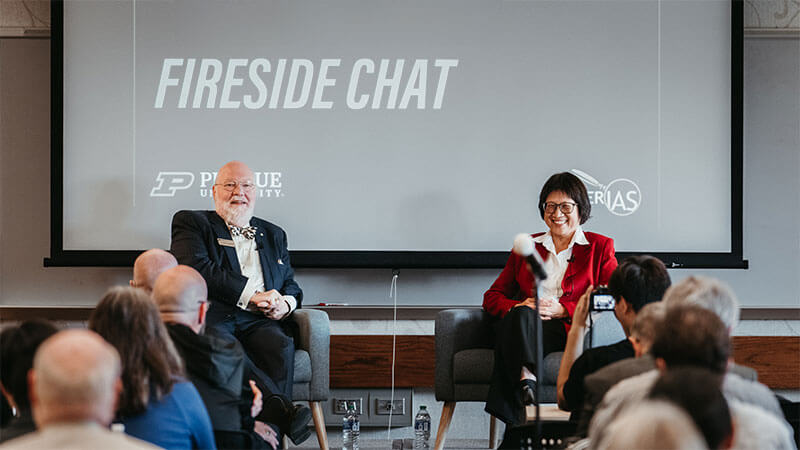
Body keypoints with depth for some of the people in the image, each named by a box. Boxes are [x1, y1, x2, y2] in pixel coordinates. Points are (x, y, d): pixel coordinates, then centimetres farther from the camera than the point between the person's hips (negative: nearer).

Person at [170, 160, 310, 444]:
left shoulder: (273, 235, 31)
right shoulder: (191, 223, 16)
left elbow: (290, 285, 28)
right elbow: (197, 270, -2)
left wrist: (285, 303, 0)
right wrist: (251, 296, -9)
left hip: (258, 320, 4)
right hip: (210, 316, -3)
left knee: (281, 347, -33)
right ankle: (283, 414, -51)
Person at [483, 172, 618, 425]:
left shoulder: (600, 247, 17)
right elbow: (493, 296, 18)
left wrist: (563, 309, -11)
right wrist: (518, 306, -7)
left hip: (571, 330, -3)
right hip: (522, 328, 3)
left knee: (520, 317, -35)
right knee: (519, 315, -35)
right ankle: (526, 381, -52)